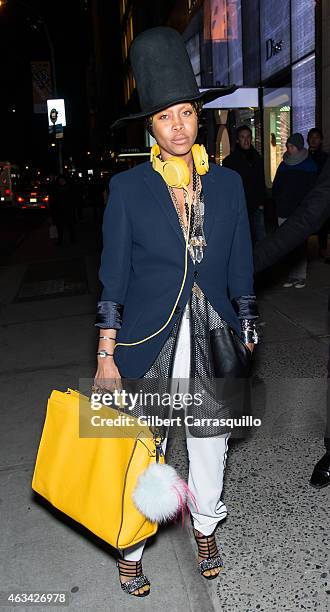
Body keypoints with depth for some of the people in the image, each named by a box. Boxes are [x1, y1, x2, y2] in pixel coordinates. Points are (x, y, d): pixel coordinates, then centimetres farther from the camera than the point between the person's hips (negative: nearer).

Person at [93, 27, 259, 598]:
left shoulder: (227, 184, 3)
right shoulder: (127, 188, -5)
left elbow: (241, 270, 8)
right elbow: (113, 278, -4)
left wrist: (247, 337, 6)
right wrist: (106, 356, -6)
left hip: (212, 338, 3)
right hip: (149, 339, -2)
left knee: (209, 440, 17)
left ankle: (205, 527, 44)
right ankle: (131, 549, 33)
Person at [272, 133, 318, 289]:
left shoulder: (309, 166, 3)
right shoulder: (283, 165, 13)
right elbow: (275, 188, 19)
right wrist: (280, 203, 7)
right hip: (284, 212, 4)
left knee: (299, 245, -5)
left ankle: (300, 277, 2)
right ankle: (292, 275, 9)